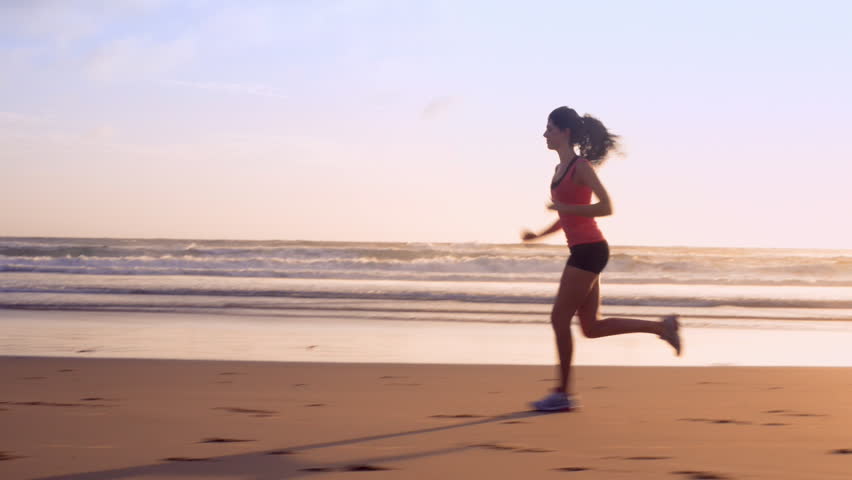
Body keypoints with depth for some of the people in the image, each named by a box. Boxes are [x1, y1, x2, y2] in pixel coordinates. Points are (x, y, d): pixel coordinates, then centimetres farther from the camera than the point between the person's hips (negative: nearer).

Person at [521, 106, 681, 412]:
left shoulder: (581, 166, -11)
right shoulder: (561, 169, 17)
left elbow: (606, 207, -17)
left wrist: (564, 207, -17)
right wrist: (539, 235, 14)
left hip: (590, 250, -9)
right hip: (582, 250, 9)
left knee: (560, 319, -5)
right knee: (591, 327, 9)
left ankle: (563, 393, 3)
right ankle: (661, 327, 12)